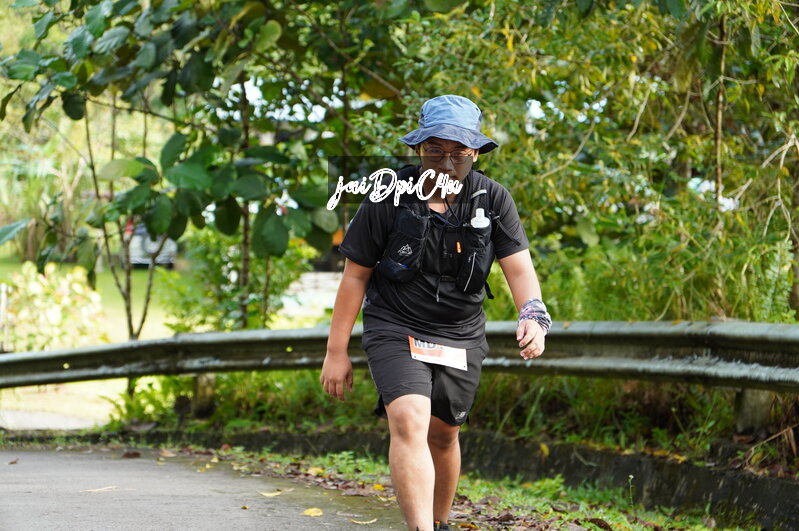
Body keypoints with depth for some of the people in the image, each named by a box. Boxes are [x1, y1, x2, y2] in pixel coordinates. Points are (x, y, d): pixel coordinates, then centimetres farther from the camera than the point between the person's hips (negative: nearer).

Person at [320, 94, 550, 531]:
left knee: (442, 435, 14)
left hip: (461, 337, 3)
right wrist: (336, 351, -4)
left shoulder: (493, 200, -4)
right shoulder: (388, 198, -10)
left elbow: (519, 267, -10)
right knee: (409, 423, -23)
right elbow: (355, 274, -4)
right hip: (395, 330, -3)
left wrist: (533, 316, -32)